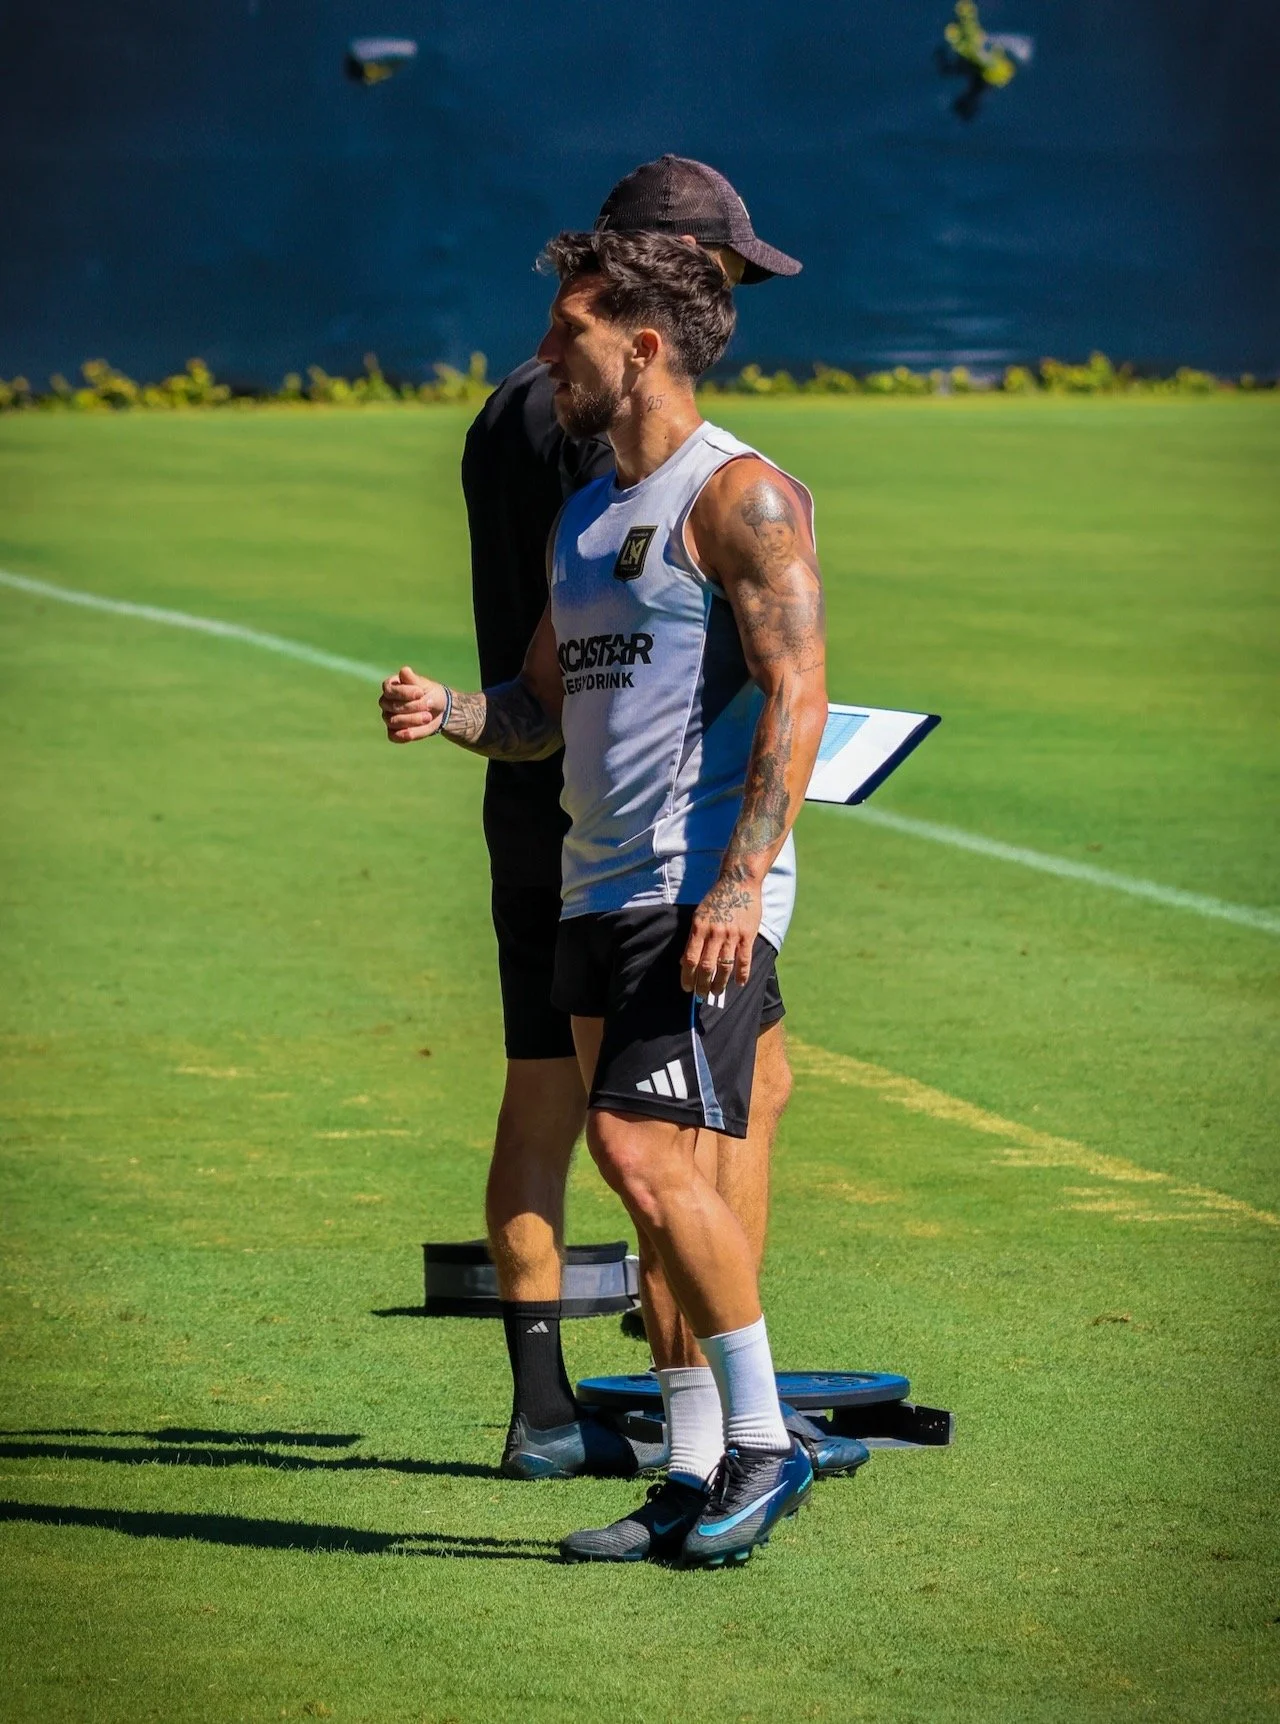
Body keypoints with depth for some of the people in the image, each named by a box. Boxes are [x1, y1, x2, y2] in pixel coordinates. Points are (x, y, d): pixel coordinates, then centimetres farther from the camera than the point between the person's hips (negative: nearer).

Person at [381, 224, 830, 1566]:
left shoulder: (739, 495, -7)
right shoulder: (582, 519, 20)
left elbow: (797, 694, -15)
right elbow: (543, 713, 23)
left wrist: (741, 885, -23)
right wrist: (446, 712, 0)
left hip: (703, 892, -9)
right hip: (599, 890, 9)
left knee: (642, 1153, -17)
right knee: (645, 1173, 6)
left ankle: (762, 1441, -8)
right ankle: (697, 1478, 10)